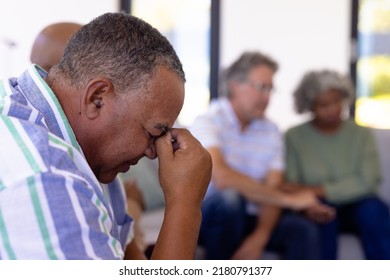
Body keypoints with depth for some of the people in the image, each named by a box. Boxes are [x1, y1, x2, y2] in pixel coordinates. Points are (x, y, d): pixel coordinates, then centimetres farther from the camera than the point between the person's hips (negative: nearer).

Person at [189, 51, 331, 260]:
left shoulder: (271, 131, 3)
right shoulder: (208, 122, -14)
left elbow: (271, 192, -4)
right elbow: (222, 178, -32)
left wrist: (259, 237, -24)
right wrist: (288, 199, -27)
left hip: (247, 218, 5)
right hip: (208, 216, -4)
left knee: (303, 230, -19)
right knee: (228, 196, -35)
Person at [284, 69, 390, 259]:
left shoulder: (361, 134, 1)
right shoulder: (294, 137, -1)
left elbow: (366, 181, -11)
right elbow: (291, 187, -7)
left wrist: (316, 190, -20)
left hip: (356, 207, 1)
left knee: (372, 208, -31)